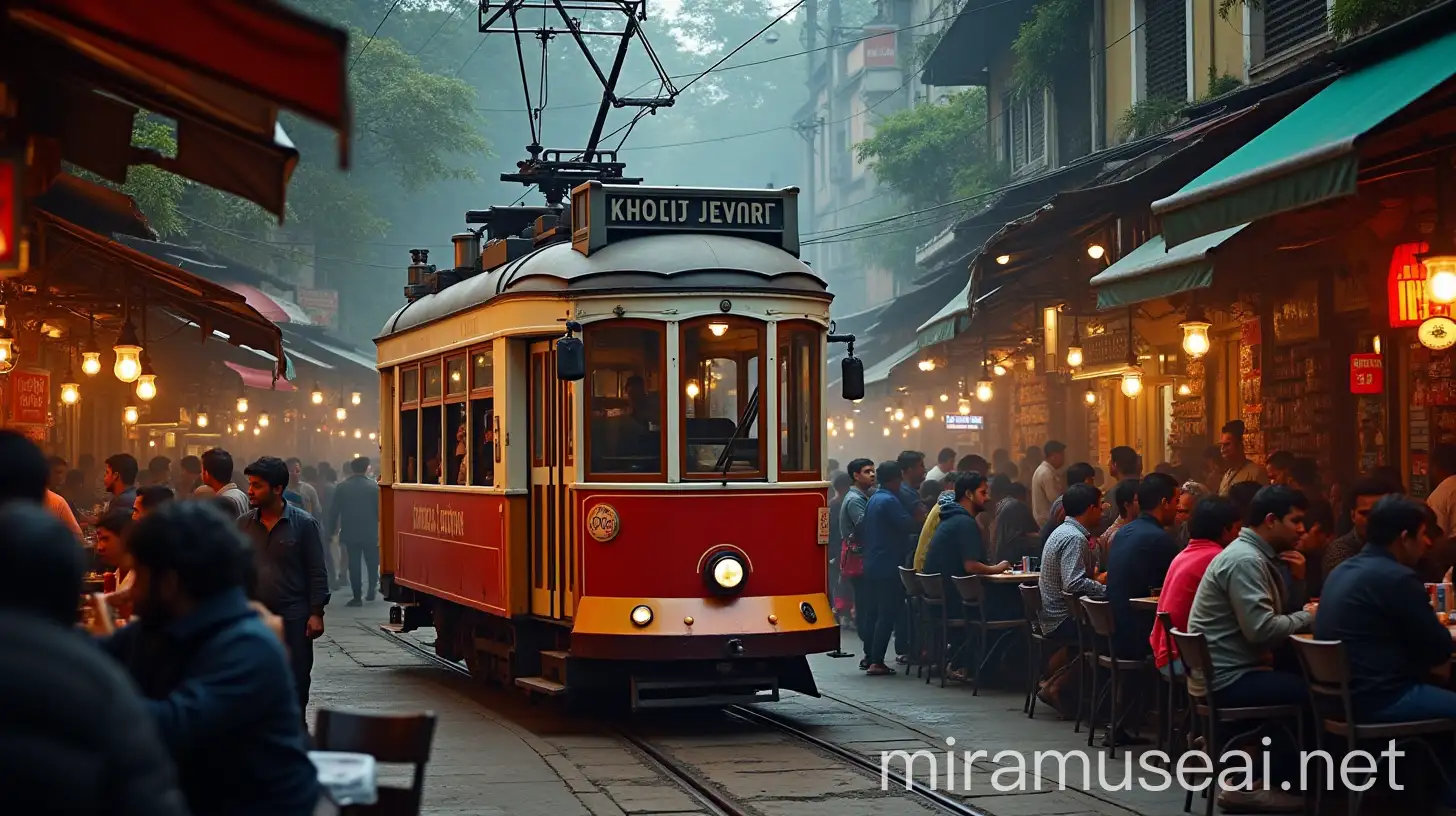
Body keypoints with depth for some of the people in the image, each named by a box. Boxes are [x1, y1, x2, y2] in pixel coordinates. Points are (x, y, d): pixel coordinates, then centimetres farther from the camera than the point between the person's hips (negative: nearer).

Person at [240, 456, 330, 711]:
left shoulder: (303, 523, -3)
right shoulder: (243, 524, 6)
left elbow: (317, 572, -3)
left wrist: (316, 613, -9)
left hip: (294, 620, -3)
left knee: (295, 685, 3)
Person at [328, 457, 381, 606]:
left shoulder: (342, 487, -1)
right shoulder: (373, 486, -6)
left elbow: (334, 510, 0)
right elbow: (379, 509, -6)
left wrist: (332, 530, 8)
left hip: (350, 532, 1)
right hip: (370, 532, -1)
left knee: (354, 564, 2)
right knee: (372, 562, 15)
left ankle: (357, 597, -1)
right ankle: (371, 589, 9)